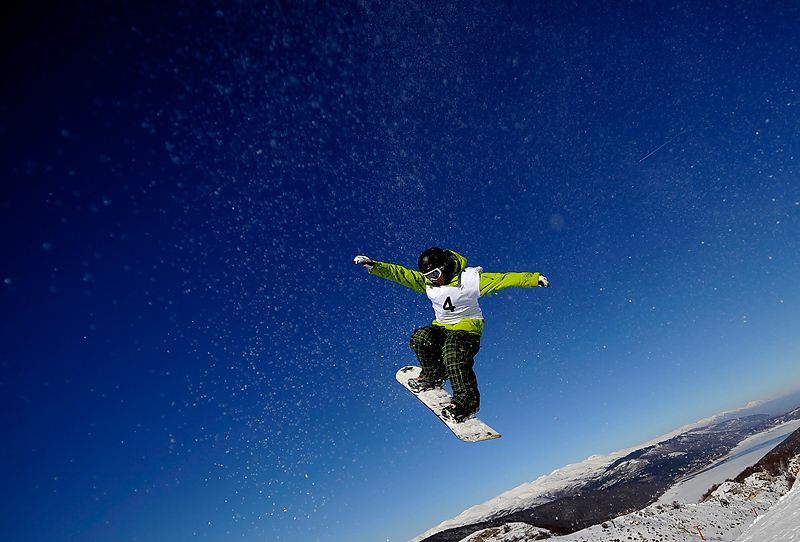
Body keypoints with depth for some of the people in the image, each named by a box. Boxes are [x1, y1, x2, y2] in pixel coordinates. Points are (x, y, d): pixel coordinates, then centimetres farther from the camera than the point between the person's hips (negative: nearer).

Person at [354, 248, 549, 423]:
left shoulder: (471, 278, -14)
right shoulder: (426, 281, -2)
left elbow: (503, 279, -18)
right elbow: (398, 273, -5)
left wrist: (534, 279, -28)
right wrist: (373, 266, -16)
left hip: (468, 327, -5)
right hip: (442, 327, 5)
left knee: (452, 352, -33)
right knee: (421, 338, -24)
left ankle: (467, 402, -18)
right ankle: (434, 376, 3)